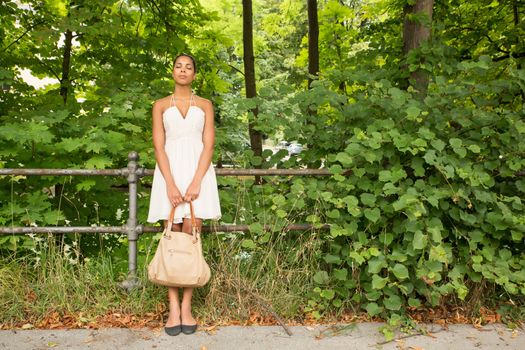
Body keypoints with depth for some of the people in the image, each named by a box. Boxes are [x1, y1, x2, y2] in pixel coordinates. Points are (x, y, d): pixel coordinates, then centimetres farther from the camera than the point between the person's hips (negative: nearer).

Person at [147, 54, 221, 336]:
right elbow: (159, 146, 2)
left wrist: (196, 182, -12)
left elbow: (208, 145, 3)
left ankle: (187, 307, 1)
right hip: (170, 172, 0)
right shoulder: (161, 105, 13)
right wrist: (171, 184, -12)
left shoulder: (205, 105, 13)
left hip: (197, 171, 0)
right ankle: (173, 307, 1)